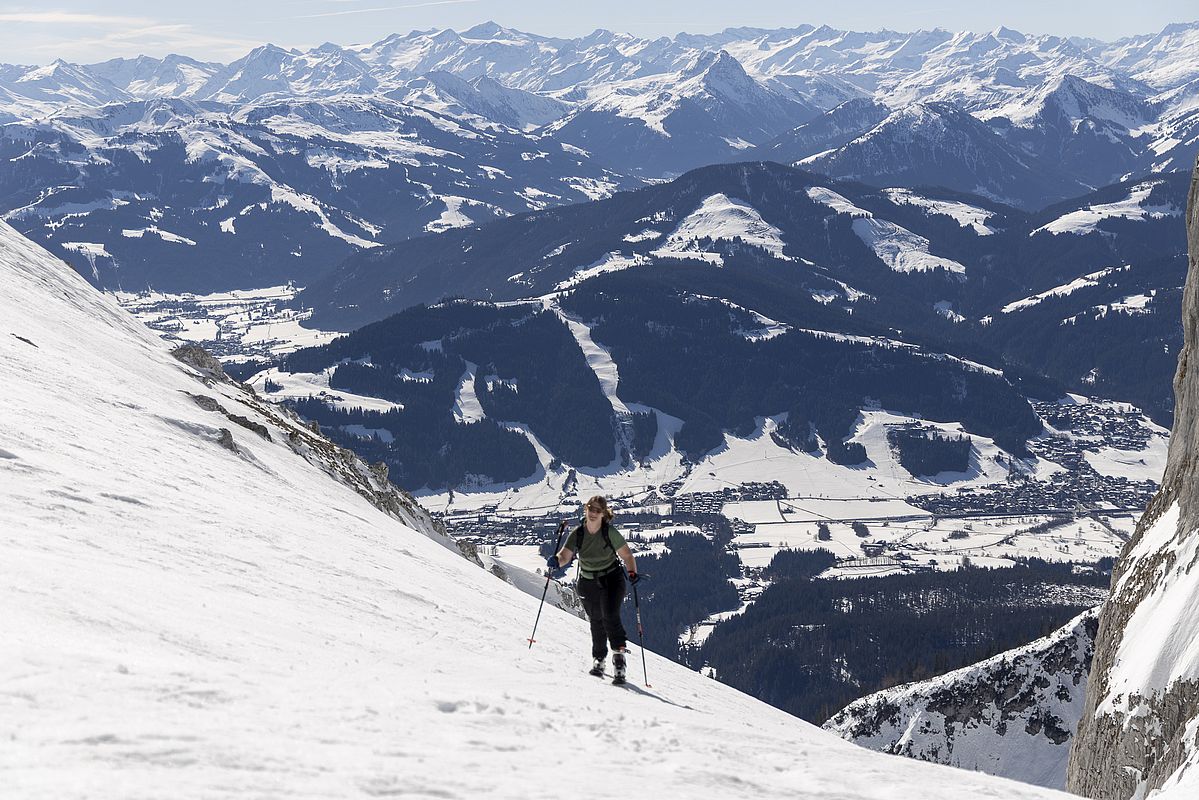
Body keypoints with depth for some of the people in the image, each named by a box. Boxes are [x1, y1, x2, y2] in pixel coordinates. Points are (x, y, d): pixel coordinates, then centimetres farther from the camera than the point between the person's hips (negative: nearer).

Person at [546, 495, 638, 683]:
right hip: (588, 582, 3)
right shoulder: (577, 534, -8)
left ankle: (619, 654, -16)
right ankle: (598, 659, 29)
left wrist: (632, 573, -24)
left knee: (610, 616, -21)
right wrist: (556, 560, -39)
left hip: (611, 579, -3)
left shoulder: (610, 533, -14)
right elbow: (565, 555, -17)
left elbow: (626, 555, -8)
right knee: (596, 622, 11)